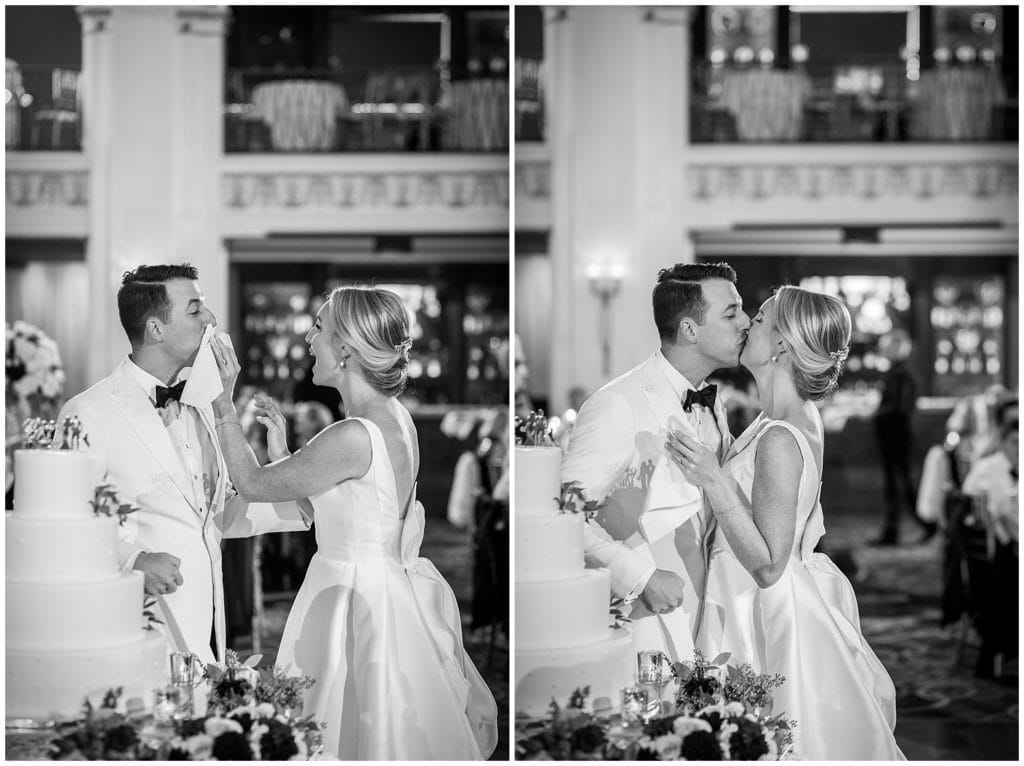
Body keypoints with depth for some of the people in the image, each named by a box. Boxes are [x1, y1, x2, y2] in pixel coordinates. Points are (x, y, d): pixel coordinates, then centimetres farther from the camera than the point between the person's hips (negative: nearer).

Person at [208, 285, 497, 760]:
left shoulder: (352, 438, -26)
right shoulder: (394, 418, 3)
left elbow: (253, 484, -13)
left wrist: (223, 400, -8)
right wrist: (284, 449, 11)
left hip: (360, 604, -9)